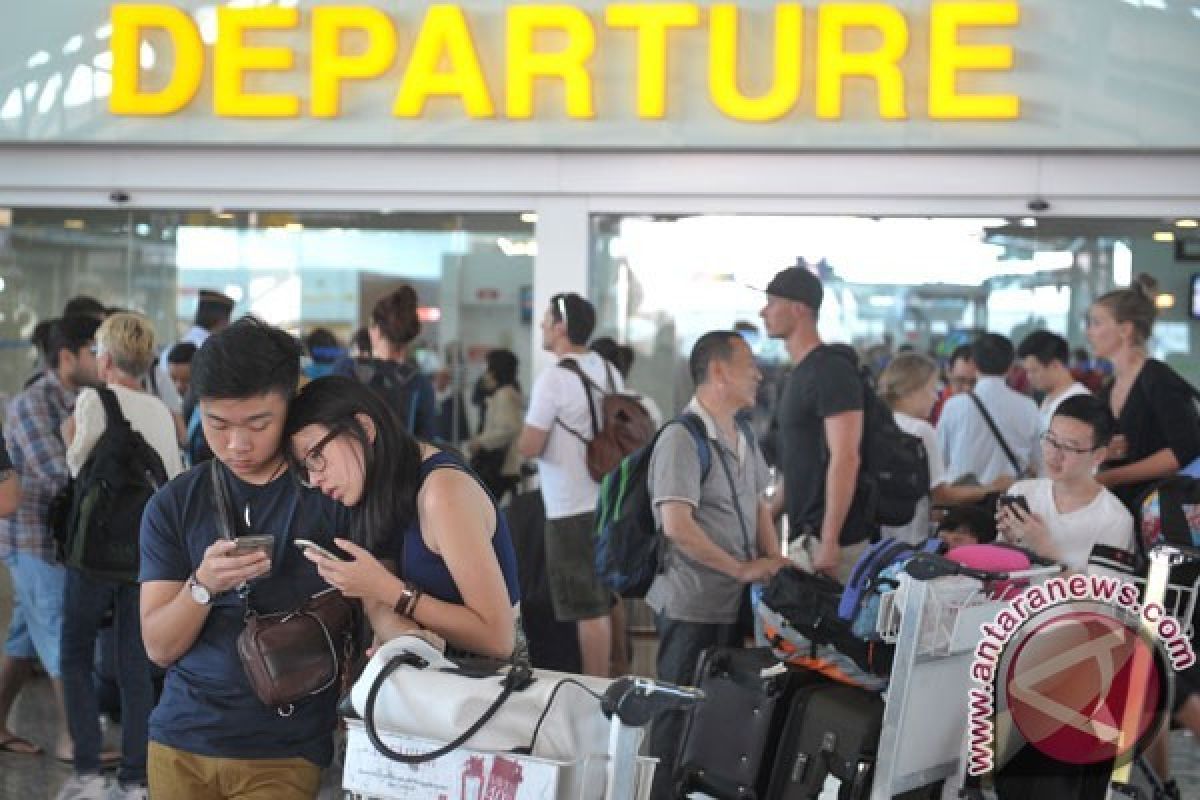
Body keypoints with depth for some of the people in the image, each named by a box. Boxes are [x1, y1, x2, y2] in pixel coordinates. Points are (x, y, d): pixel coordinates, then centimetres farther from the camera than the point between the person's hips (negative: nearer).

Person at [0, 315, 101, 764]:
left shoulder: (78, 403, 10)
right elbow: (58, 476, -25)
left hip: (61, 540, 8)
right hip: (36, 539, -8)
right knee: (66, 641, -4)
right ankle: (70, 740, 5)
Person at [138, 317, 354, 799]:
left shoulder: (334, 492, -6)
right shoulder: (172, 506, 0)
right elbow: (159, 647, -3)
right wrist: (203, 586, -20)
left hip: (283, 753, -2)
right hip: (180, 740, 2)